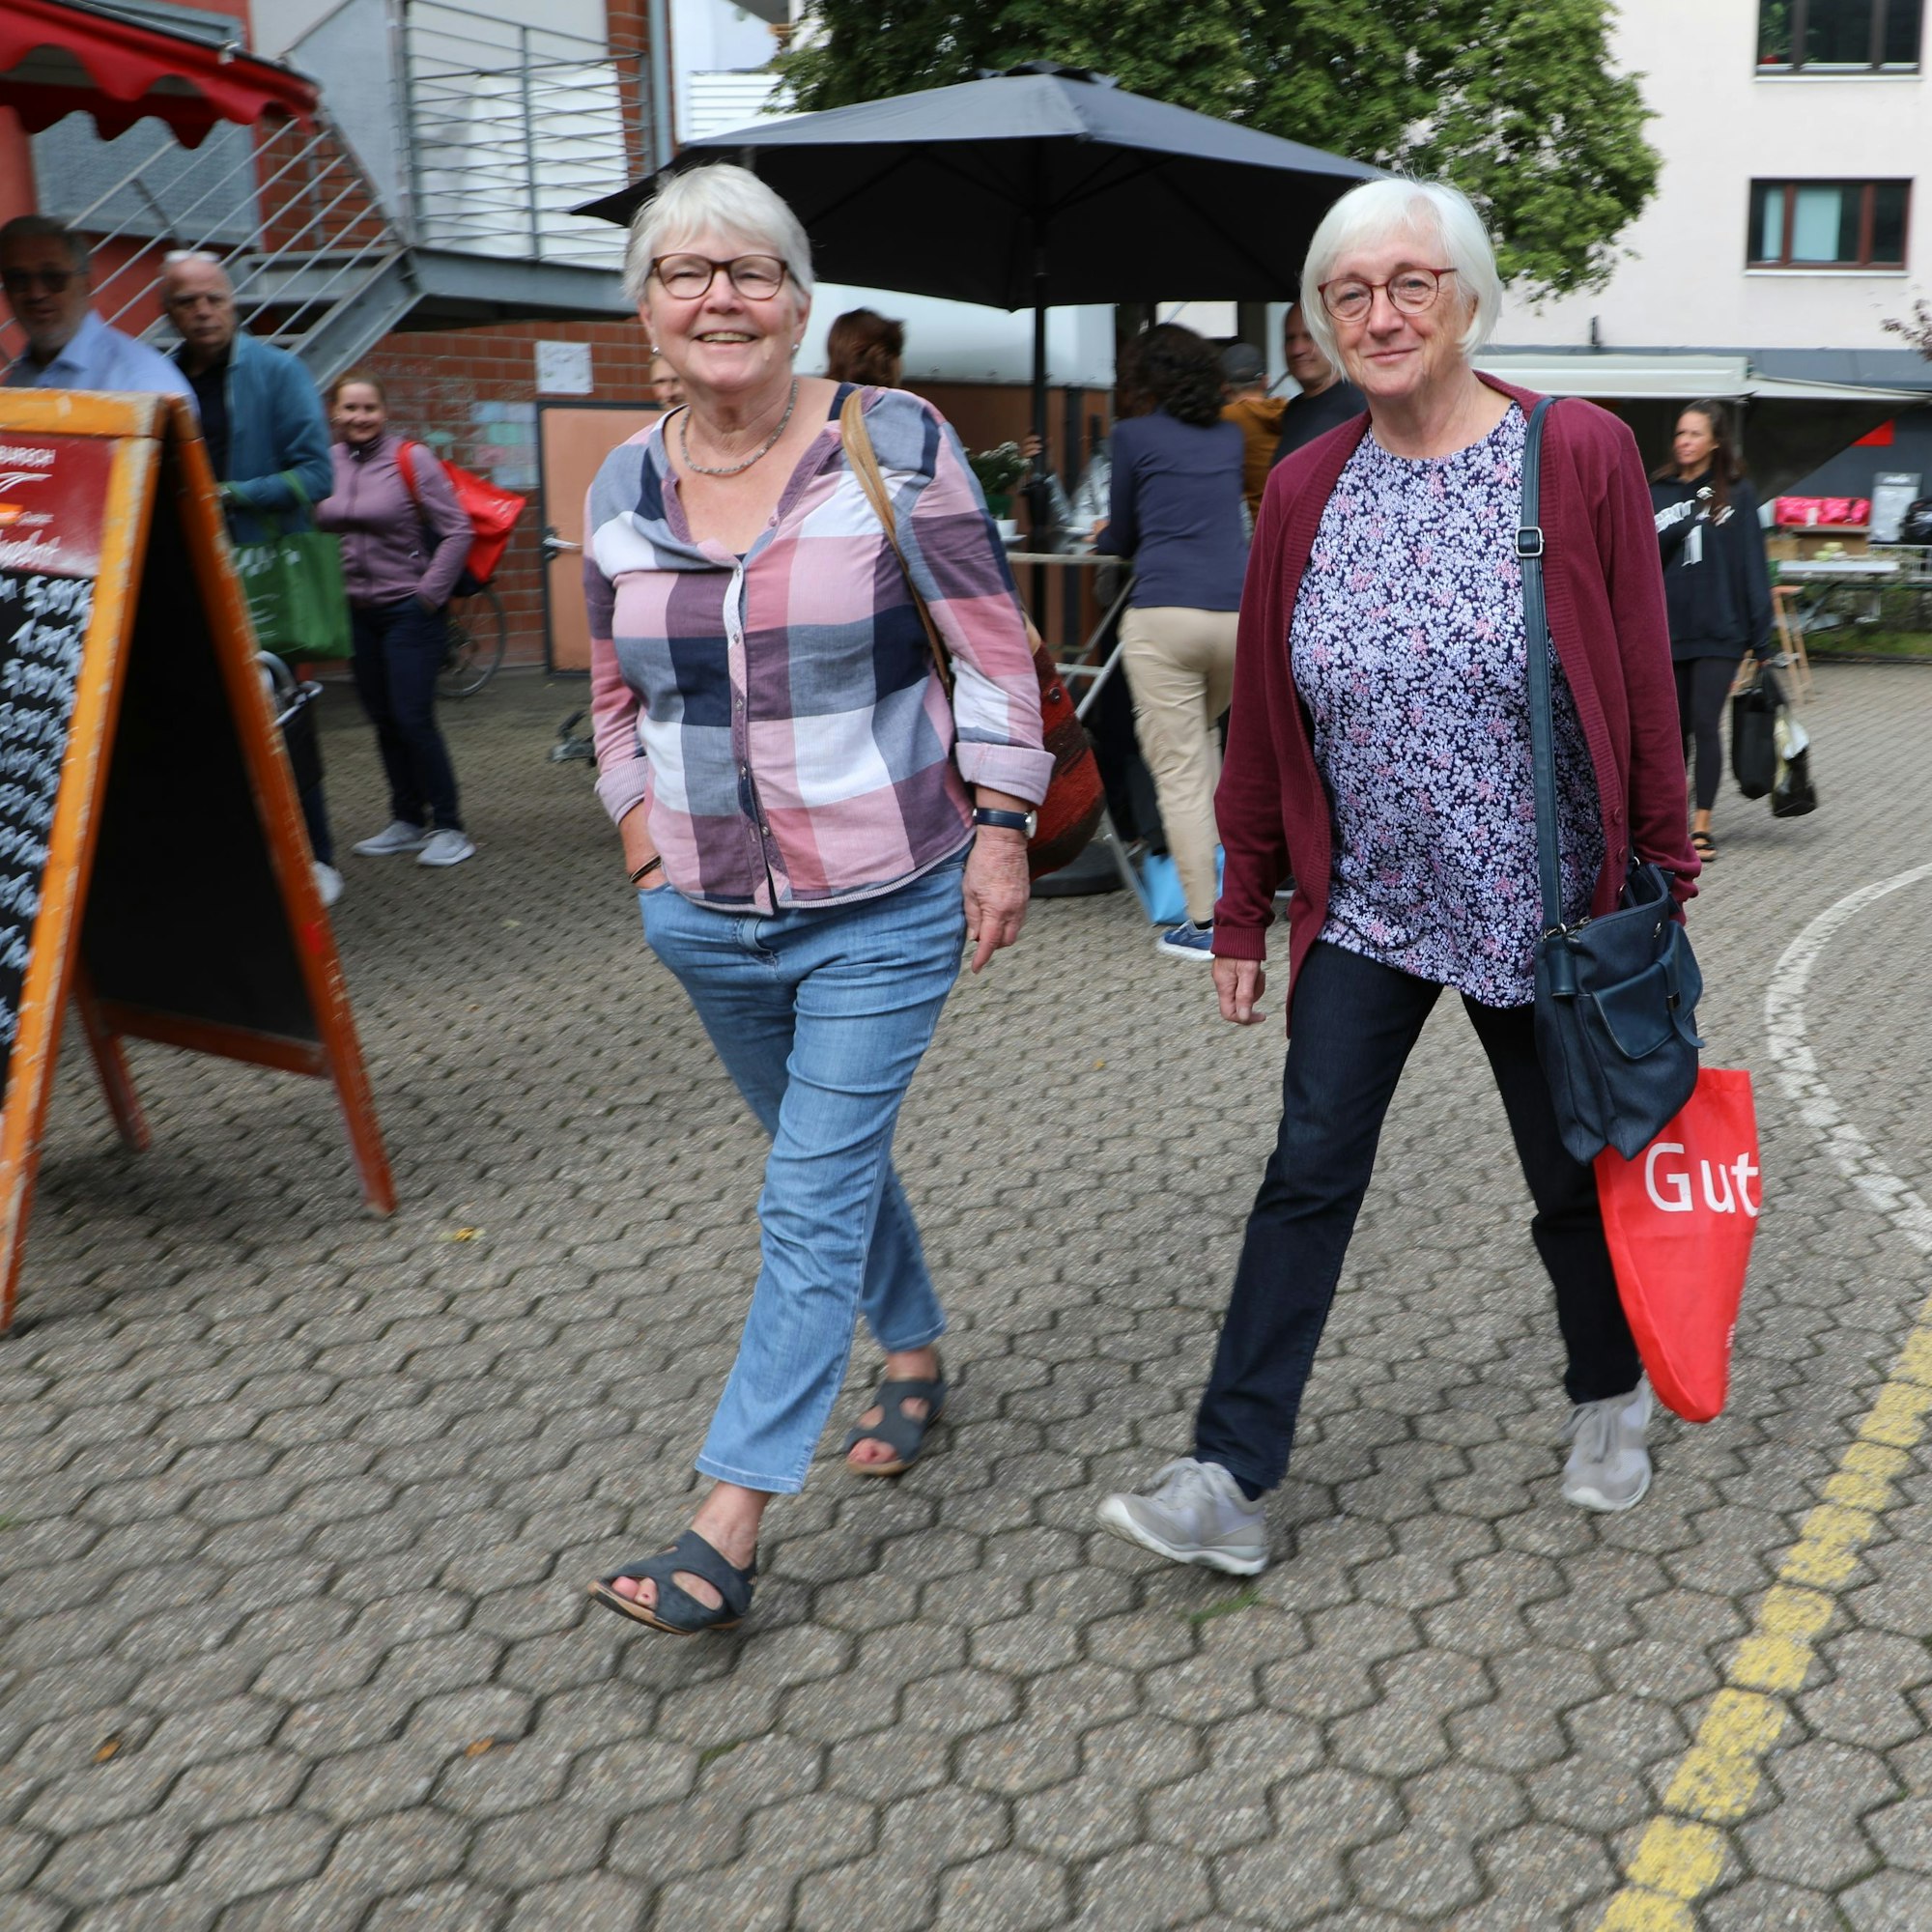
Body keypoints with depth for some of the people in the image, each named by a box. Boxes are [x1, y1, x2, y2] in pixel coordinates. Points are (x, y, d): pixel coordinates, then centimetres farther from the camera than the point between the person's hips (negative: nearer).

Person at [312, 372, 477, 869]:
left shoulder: (410, 459, -8)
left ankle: (448, 828, 0)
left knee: (414, 719, -10)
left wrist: (430, 591, -12)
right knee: (384, 722, 11)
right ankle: (406, 822, 23)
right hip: (357, 612, 5)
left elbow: (457, 530, -9)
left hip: (409, 609, -5)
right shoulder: (326, 464, 4)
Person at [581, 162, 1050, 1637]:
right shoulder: (625, 489, 3)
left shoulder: (896, 443, -9)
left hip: (885, 910, -5)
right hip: (711, 918, 5)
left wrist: (1001, 830, -10)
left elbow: (993, 647, -7)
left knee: (814, 1199, -3)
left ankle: (731, 1524, 3)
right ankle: (915, 1357, 44)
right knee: (833, 1157, 20)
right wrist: (643, 836, 8)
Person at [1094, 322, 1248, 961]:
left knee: (1178, 770, -1)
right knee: (1204, 734, 30)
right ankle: (1212, 849, 24)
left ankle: (1203, 923, -1)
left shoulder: (1134, 435, 5)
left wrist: (1102, 538, 39)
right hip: (1240, 613, 5)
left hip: (1164, 613, -5)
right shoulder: (1231, 438, 19)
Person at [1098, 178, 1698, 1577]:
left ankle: (1612, 1395, 41)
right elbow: (1266, 717, 6)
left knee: (1575, 1178, 13)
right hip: (1366, 906, 2)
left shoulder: (1581, 456, -8)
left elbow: (1643, 686, -5)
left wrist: (1663, 876, -4)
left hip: (1545, 909, -2)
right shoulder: (1305, 491, 1)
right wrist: (1245, 910, 7)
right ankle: (1231, 1482, 6)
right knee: (1309, 1177, 0)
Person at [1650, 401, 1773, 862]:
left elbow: (1752, 566, 0)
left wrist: (1761, 636, -2)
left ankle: (1702, 827, -4)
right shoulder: (1658, 491, 9)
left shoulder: (1736, 493, 2)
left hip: (1719, 632, -3)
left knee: (1705, 724, -8)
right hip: (1667, 629, 3)